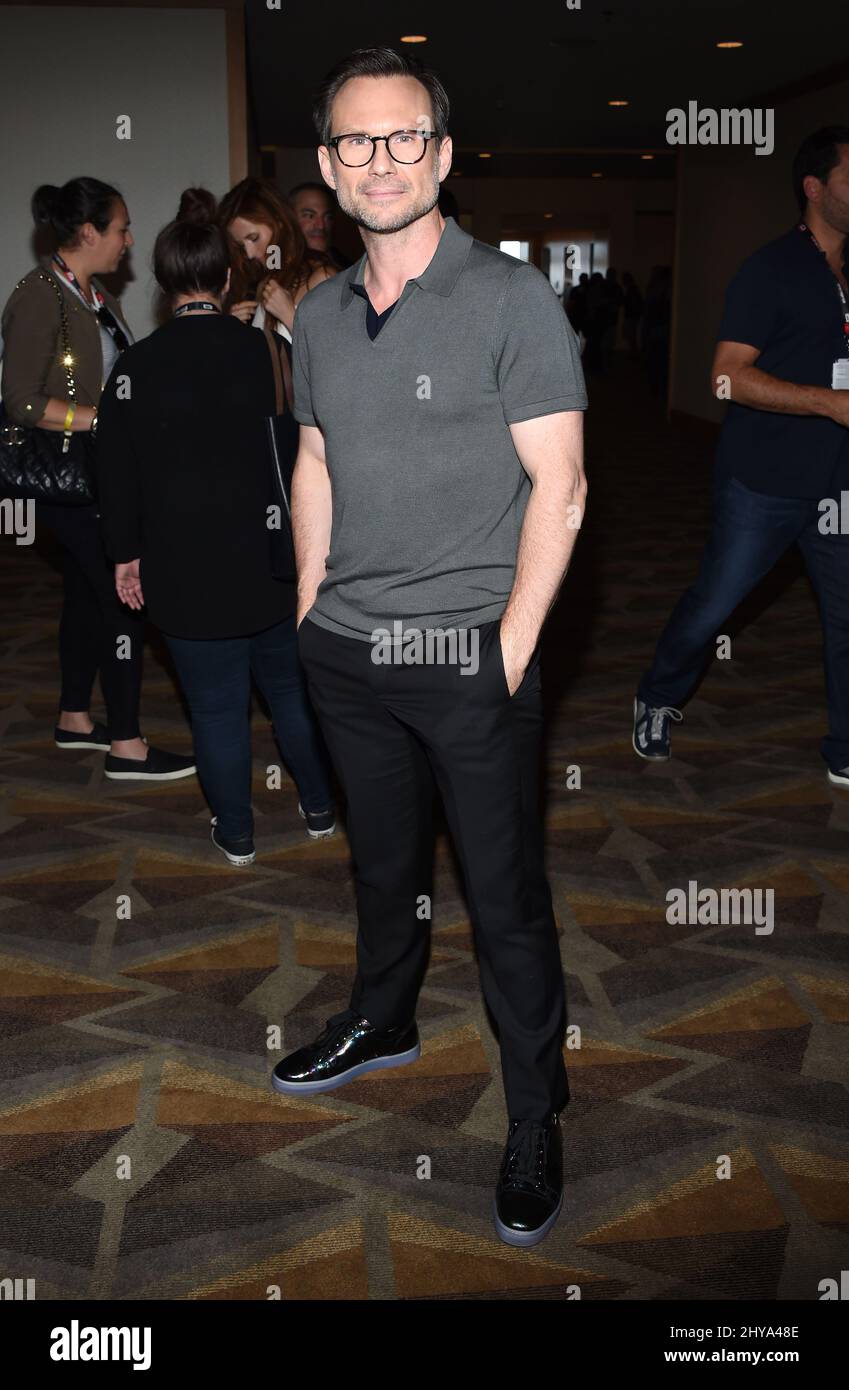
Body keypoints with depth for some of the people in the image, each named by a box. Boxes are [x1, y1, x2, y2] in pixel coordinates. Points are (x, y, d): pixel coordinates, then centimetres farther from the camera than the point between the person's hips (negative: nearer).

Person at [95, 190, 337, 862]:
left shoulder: (137, 365, -9)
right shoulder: (267, 352, -7)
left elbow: (118, 471, -3)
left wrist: (127, 553, 8)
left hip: (186, 573, -1)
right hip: (275, 562, 2)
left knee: (218, 706, 9)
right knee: (291, 687, 19)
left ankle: (237, 836, 22)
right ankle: (320, 806, 32)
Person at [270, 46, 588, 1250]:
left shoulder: (512, 299, -9)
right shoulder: (320, 317, 9)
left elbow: (559, 484, -12)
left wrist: (513, 648, -15)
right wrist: (312, 610, 11)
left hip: (469, 653, -5)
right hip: (347, 651, 5)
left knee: (507, 898, 3)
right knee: (382, 861, 22)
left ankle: (536, 1118, 21)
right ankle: (382, 1022, 45)